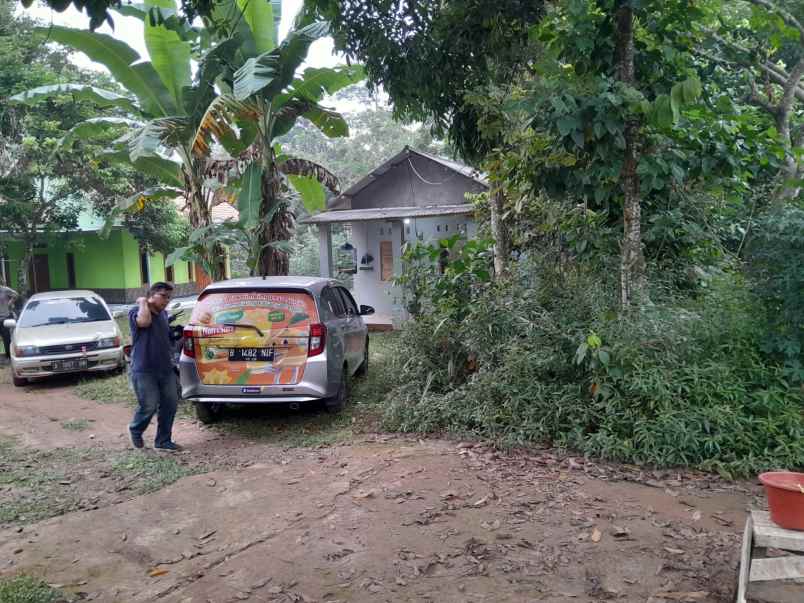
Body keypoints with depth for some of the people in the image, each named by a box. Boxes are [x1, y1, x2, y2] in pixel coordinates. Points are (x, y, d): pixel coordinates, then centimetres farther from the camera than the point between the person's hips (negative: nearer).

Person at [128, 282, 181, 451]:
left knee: (170, 404, 4)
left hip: (166, 369, 7)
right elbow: (144, 321, -31)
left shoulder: (164, 314, 15)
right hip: (144, 371, -7)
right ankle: (135, 430, 24)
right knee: (149, 406, -7)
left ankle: (163, 441, 16)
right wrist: (143, 302, -15)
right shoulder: (137, 311, -6)